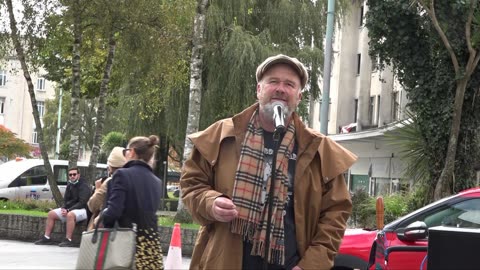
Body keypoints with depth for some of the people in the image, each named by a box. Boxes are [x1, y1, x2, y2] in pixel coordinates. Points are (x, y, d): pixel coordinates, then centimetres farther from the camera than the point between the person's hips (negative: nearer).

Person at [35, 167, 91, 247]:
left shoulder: (84, 186, -11)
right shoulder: (69, 185, 13)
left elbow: (82, 203, -20)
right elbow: (66, 199, 17)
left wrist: (68, 210, -25)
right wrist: (63, 208, -7)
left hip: (82, 209, -9)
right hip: (69, 209, 9)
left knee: (70, 215, -39)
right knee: (51, 214, 0)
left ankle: (68, 240, -39)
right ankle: (46, 238, -1)